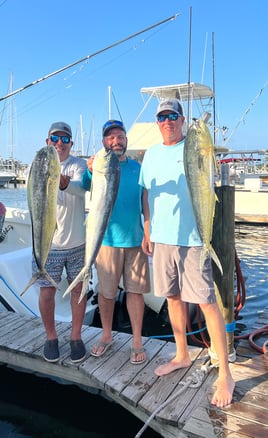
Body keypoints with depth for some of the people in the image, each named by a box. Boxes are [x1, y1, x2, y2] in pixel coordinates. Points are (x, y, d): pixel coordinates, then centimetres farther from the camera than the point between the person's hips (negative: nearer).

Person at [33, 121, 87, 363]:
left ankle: (76, 336, 28)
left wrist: (66, 184, -47)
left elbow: (81, 187, -23)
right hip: (47, 243, 0)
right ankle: (51, 337, 29)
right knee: (47, 291, 7)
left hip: (77, 242, 0)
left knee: (79, 289, 10)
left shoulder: (79, 164, -2)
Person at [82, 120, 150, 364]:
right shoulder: (99, 166, -1)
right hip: (107, 239, -1)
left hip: (135, 239, 2)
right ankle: (106, 336, 30)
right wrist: (91, 171, -46)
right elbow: (85, 185, -24)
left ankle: (137, 342, 21)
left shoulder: (137, 167, 7)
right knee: (106, 291, 9)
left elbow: (146, 203, 13)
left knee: (135, 290, 6)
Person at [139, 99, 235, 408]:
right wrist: (147, 231, 13)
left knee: (207, 302, -3)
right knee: (172, 296, 15)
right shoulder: (151, 154, 13)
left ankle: (224, 374, 9)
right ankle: (182, 355, 34)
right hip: (161, 237, 6)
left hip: (192, 237, -5)